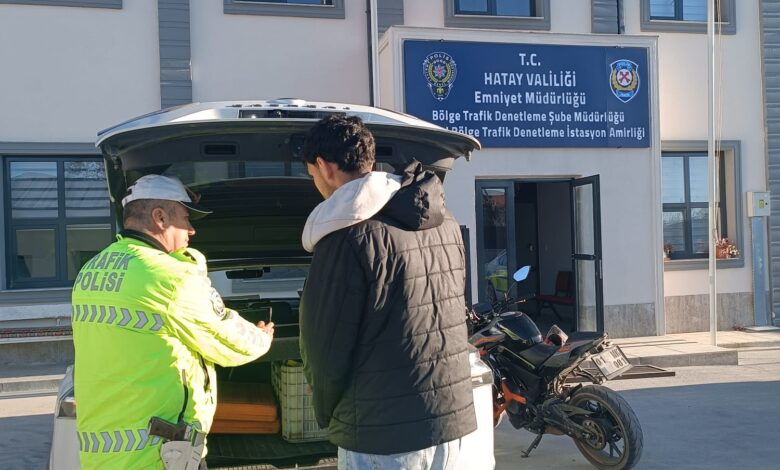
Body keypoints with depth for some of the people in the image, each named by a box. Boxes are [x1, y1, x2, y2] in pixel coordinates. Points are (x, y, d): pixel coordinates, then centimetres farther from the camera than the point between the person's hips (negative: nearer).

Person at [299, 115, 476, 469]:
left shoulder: (350, 235, -16)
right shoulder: (444, 223, 8)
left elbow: (325, 342, -11)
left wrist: (328, 413, 6)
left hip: (381, 431, -7)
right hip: (452, 414, 7)